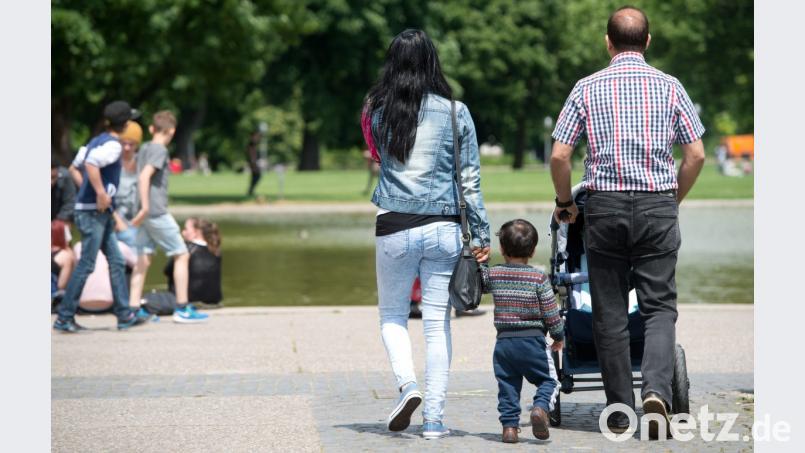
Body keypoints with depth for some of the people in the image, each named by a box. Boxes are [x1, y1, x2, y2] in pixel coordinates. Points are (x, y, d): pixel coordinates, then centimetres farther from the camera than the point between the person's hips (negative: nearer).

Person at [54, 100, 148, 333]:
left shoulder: (97, 141, 14)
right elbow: (91, 164, -29)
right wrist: (101, 193, -26)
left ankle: (124, 315, 13)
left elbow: (76, 166, 21)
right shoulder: (112, 145, -13)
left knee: (116, 261, 11)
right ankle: (64, 317, -4)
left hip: (101, 213, 10)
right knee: (86, 265, -7)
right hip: (93, 211, -10)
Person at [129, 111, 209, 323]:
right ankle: (182, 309, 0)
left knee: (143, 259, 6)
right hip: (157, 211, -8)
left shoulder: (144, 149, 15)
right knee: (181, 255, 0)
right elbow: (145, 176, -22)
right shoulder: (160, 150, -10)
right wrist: (145, 207, -25)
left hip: (146, 213, 8)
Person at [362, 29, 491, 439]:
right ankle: (434, 417, 4)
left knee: (392, 315, 16)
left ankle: (406, 383, -9)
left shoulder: (377, 111, -1)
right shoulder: (455, 112, -2)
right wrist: (481, 234, 6)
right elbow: (470, 179, 1)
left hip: (394, 227, 0)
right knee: (438, 323, 6)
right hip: (443, 227, 0)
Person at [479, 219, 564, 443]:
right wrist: (559, 336, 10)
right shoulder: (539, 279, -7)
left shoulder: (492, 275, 0)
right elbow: (551, 313, -3)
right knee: (548, 380, 8)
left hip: (504, 342, 3)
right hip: (533, 341, -3)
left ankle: (509, 425, 3)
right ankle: (541, 407, -17)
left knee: (507, 387, 11)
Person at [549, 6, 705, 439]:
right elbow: (696, 154, 2)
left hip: (605, 207, 0)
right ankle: (656, 390, -20)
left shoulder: (587, 88, 2)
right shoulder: (669, 86, 4)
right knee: (659, 306, 4)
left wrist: (564, 202, 14)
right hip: (658, 207, 0)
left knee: (610, 313, 8)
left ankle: (620, 413, 10)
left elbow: (559, 155, -2)